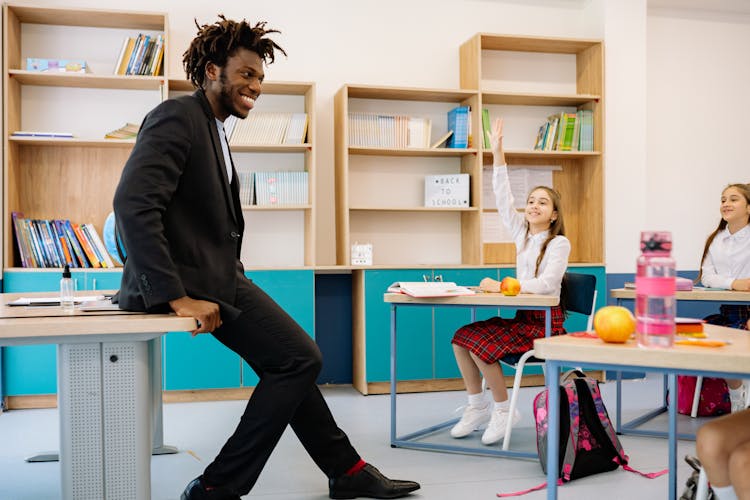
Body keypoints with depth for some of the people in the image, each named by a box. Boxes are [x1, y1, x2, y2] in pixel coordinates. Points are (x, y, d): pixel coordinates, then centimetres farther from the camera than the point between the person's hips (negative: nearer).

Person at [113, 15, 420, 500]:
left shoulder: (210, 127, 17)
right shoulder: (178, 116, -13)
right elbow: (133, 204, -25)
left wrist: (231, 272, 9)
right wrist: (177, 296, -27)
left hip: (213, 272, 10)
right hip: (192, 277, -10)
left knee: (292, 360, 13)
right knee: (300, 357, -10)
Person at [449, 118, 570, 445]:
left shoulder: (559, 243, -8)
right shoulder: (522, 233, 10)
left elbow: (547, 284, -21)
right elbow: (503, 200, 3)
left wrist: (502, 286, -24)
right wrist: (497, 152, -2)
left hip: (545, 323, -7)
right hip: (523, 317, 7)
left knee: (480, 344, -24)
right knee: (461, 338, -9)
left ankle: (503, 411, -6)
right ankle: (478, 406, 3)